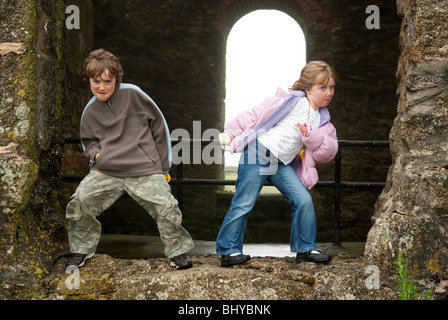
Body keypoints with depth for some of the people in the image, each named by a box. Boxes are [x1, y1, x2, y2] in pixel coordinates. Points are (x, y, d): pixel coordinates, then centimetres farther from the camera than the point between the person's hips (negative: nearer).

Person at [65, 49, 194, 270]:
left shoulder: (132, 94, -1)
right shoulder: (90, 111, 10)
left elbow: (158, 123, 6)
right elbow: (88, 141, 26)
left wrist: (163, 161, 8)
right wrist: (95, 153, 0)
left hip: (145, 169, -3)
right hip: (105, 171, 3)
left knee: (166, 207, -14)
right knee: (80, 201, -10)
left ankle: (178, 252, 11)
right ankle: (81, 250, 15)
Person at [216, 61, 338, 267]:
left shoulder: (321, 121, 11)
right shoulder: (290, 100, -4)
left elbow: (328, 151, 4)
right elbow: (256, 115, -1)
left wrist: (312, 136, -13)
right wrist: (231, 132, -2)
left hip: (282, 165, 5)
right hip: (258, 154, -5)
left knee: (304, 200, -6)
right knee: (244, 203, -5)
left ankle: (306, 249, 9)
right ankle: (228, 251, 7)